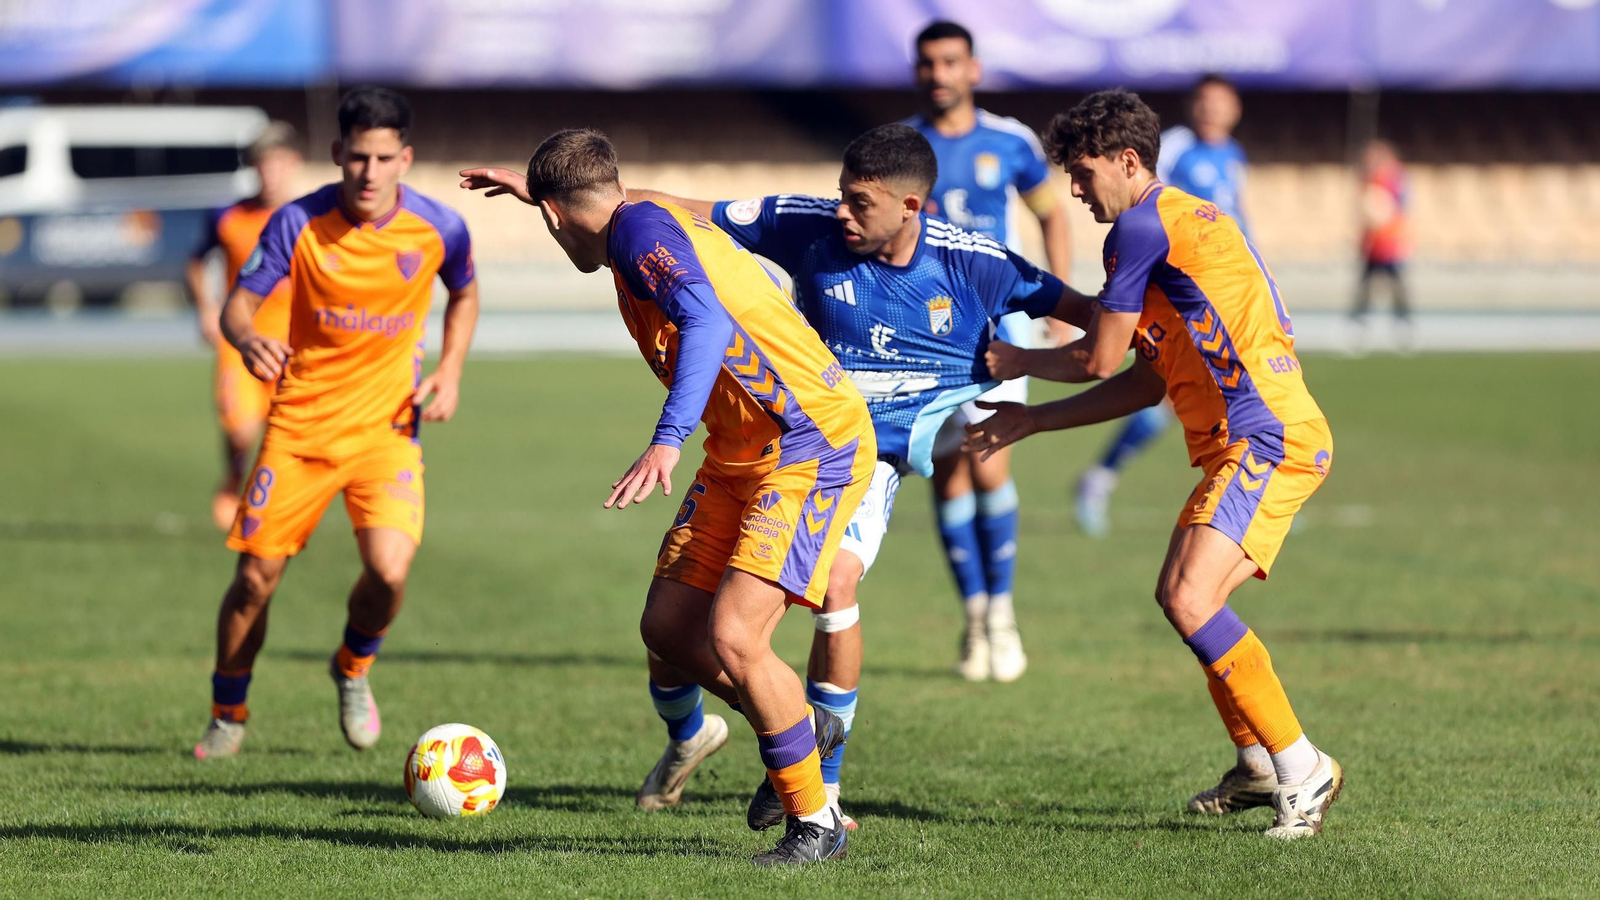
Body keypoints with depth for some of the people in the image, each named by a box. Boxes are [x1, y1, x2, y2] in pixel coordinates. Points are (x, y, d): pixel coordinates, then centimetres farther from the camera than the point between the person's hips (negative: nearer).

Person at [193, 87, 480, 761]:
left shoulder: (438, 228, -8)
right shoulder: (299, 223, -13)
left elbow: (464, 295, 14)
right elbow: (238, 303, -10)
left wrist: (449, 371, -2)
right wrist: (249, 340, -34)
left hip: (386, 427, 0)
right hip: (299, 424, 0)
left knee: (389, 570, -20)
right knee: (255, 577, -1)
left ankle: (354, 667, 15)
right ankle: (227, 716, 24)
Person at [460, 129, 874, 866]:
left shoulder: (641, 226, -17)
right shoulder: (643, 217, 11)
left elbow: (706, 321, -34)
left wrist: (668, 441, -44)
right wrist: (536, 188, 51)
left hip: (815, 448, -10)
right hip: (740, 455, 10)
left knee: (732, 639, -18)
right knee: (668, 628, 8)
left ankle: (815, 824, -3)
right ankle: (804, 726, 29)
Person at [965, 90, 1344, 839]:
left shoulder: (1143, 227, -10)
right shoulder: (1181, 220, 21)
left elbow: (1099, 360, -7)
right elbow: (1145, 380, 23)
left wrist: (1017, 363, 12)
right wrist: (1030, 420, 25)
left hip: (1269, 438, -11)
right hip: (1244, 440, 11)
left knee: (1189, 599, -20)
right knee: (1181, 597, 16)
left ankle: (1302, 768, -16)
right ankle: (1257, 767, 27)